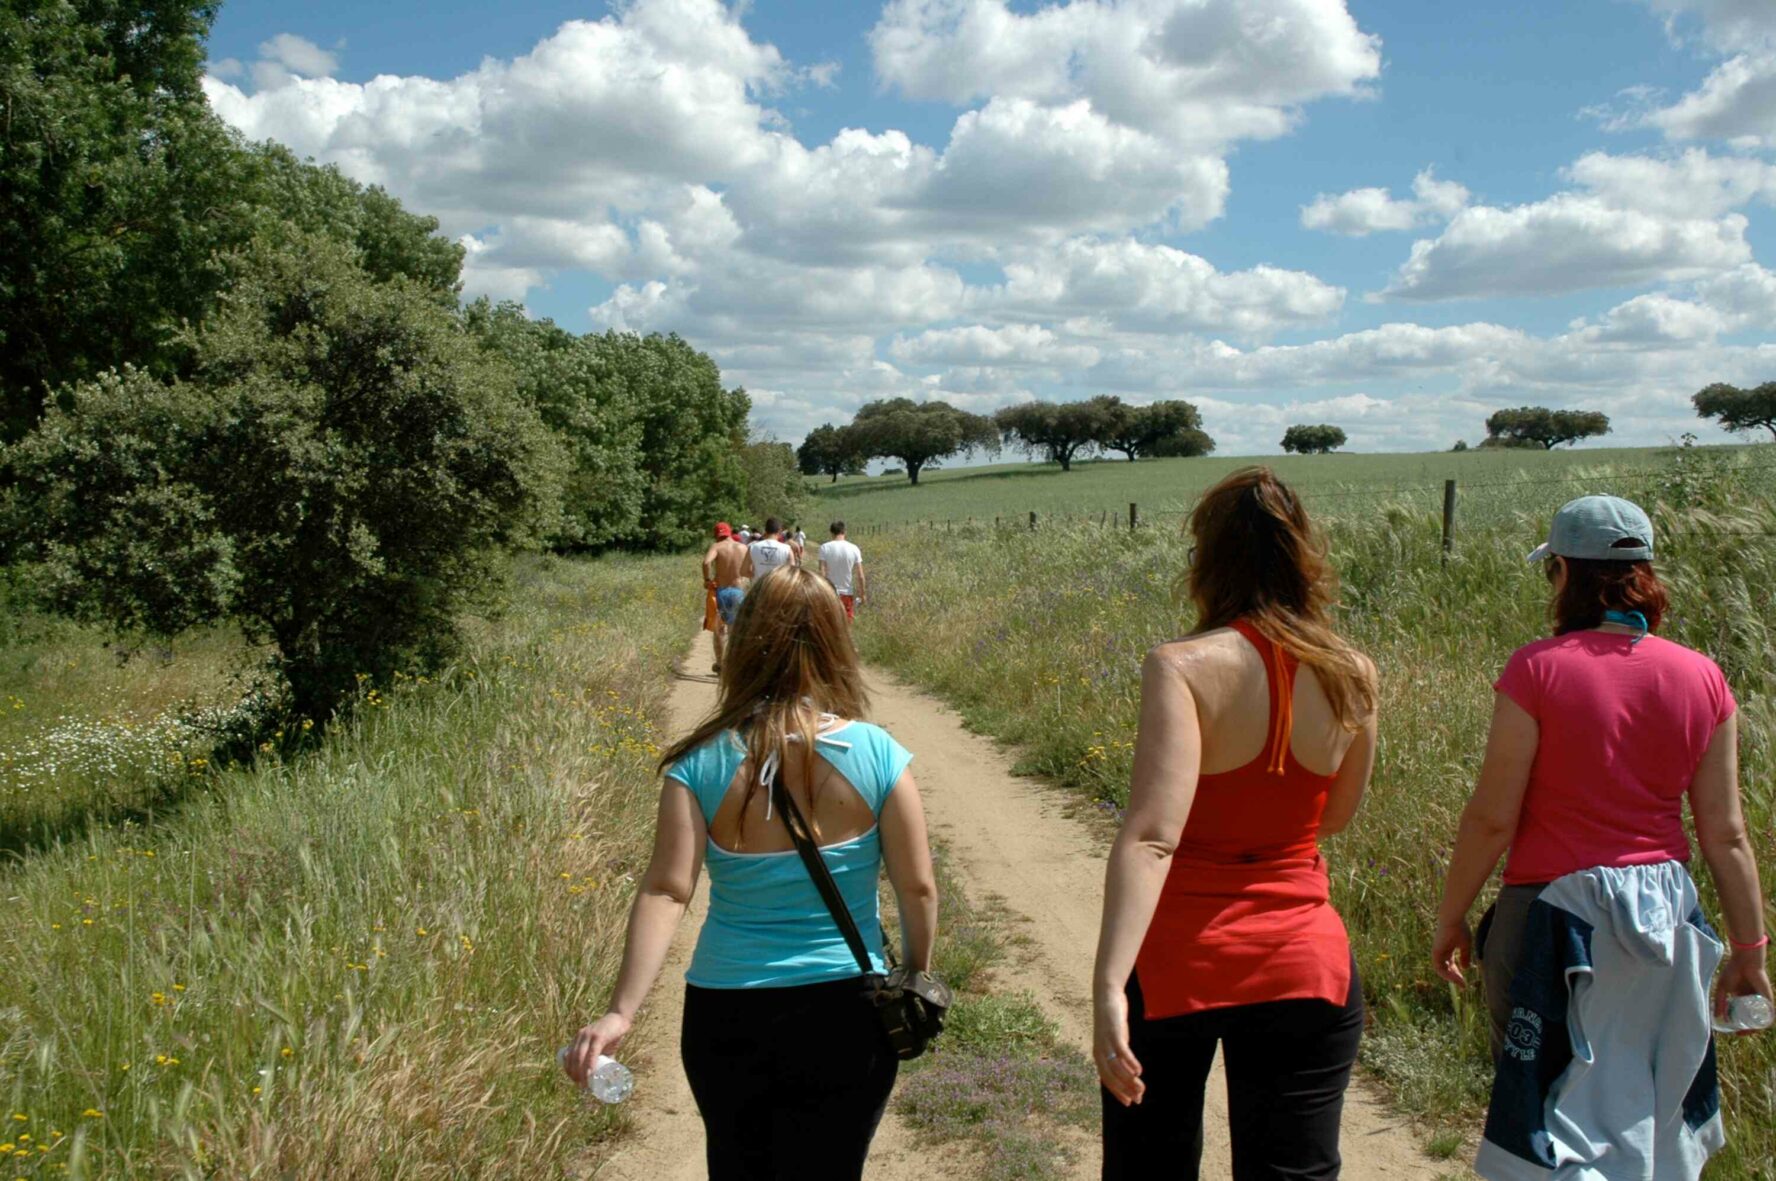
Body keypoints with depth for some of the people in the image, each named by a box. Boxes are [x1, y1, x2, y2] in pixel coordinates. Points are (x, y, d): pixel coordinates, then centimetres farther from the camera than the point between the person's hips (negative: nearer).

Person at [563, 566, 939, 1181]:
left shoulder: (702, 764, -10)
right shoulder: (876, 755, -10)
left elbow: (666, 892, -18)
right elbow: (918, 888, -6)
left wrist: (621, 1012, -20)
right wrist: (916, 980, 10)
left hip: (726, 1015, 1)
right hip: (845, 1014, 0)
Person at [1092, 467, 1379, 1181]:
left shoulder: (1184, 667, -16)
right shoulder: (1353, 675, -3)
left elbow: (1152, 836, -27)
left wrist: (1108, 986, -32)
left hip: (1178, 961, -3)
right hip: (1306, 964, 3)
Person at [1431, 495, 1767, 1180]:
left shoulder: (1539, 668, -14)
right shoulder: (1701, 678, -2)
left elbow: (1492, 818, -13)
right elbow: (1725, 833, 0)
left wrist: (1450, 918, -1)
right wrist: (1749, 947, 10)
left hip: (1557, 910, -4)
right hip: (1666, 912, 5)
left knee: (1556, 1116, 9)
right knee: (1651, 1113, 21)